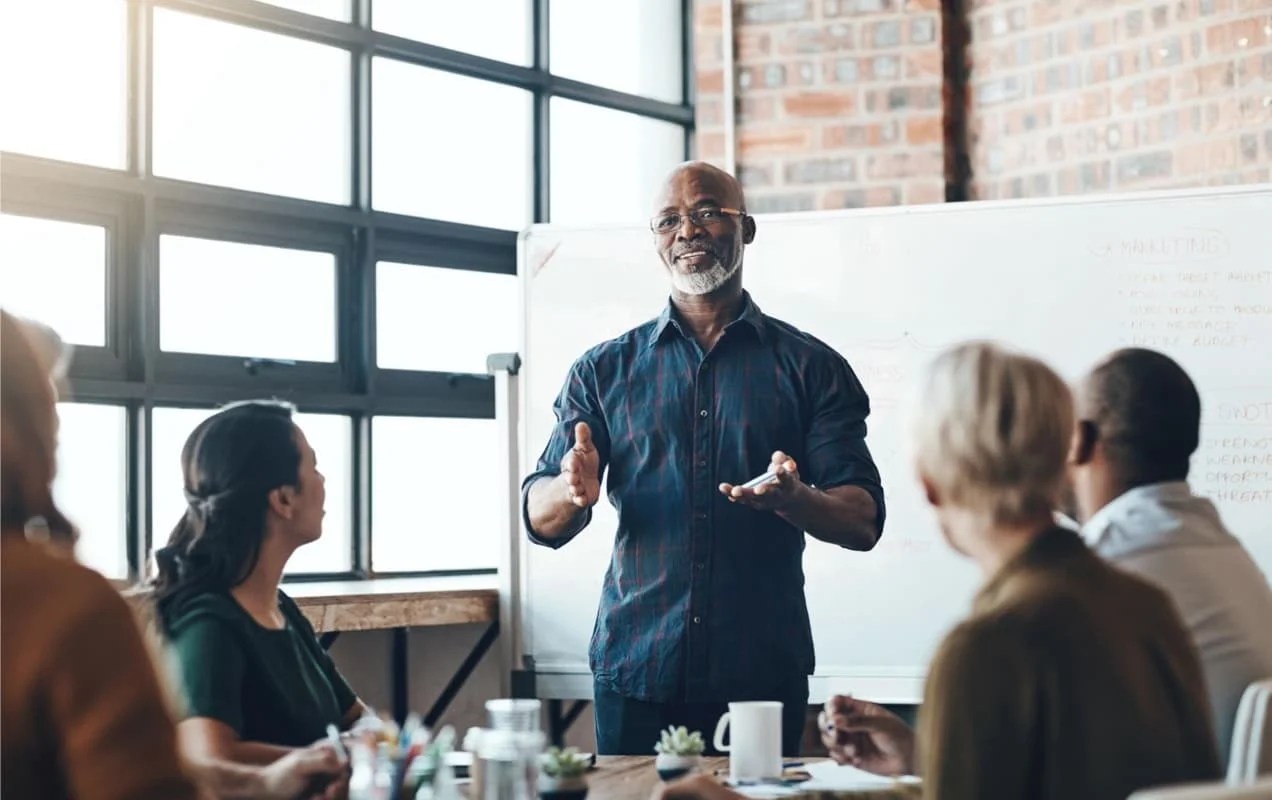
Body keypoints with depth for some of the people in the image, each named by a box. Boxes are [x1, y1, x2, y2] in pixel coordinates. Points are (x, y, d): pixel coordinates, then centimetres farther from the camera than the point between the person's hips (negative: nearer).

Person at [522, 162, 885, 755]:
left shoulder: (811, 367, 5)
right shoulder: (604, 371, 9)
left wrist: (795, 499, -23)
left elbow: (864, 523, -1)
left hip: (764, 670, -1)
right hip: (634, 671, 1)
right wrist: (574, 491, -19)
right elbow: (540, 522, 5)